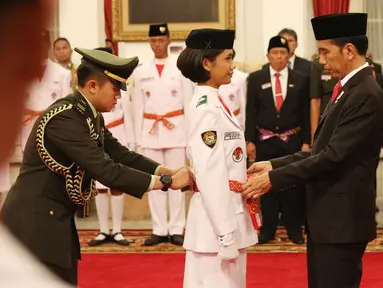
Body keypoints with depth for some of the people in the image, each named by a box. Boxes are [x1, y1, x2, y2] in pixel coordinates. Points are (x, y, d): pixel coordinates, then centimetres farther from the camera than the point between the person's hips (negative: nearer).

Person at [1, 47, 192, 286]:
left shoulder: (91, 115, 7)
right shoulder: (64, 118, -23)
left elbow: (121, 155, 8)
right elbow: (106, 170, -28)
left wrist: (168, 171, -6)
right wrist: (167, 182, -23)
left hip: (56, 220, 10)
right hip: (35, 222, -10)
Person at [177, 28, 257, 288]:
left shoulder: (213, 103, 13)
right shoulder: (206, 109, -16)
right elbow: (210, 175, -21)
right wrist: (226, 233, -21)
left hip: (229, 213, 9)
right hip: (218, 220, -9)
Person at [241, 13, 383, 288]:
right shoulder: (348, 89, 14)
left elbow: (333, 156, -23)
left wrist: (273, 178, -19)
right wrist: (273, 164, 6)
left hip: (342, 219, -10)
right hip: (327, 216, 10)